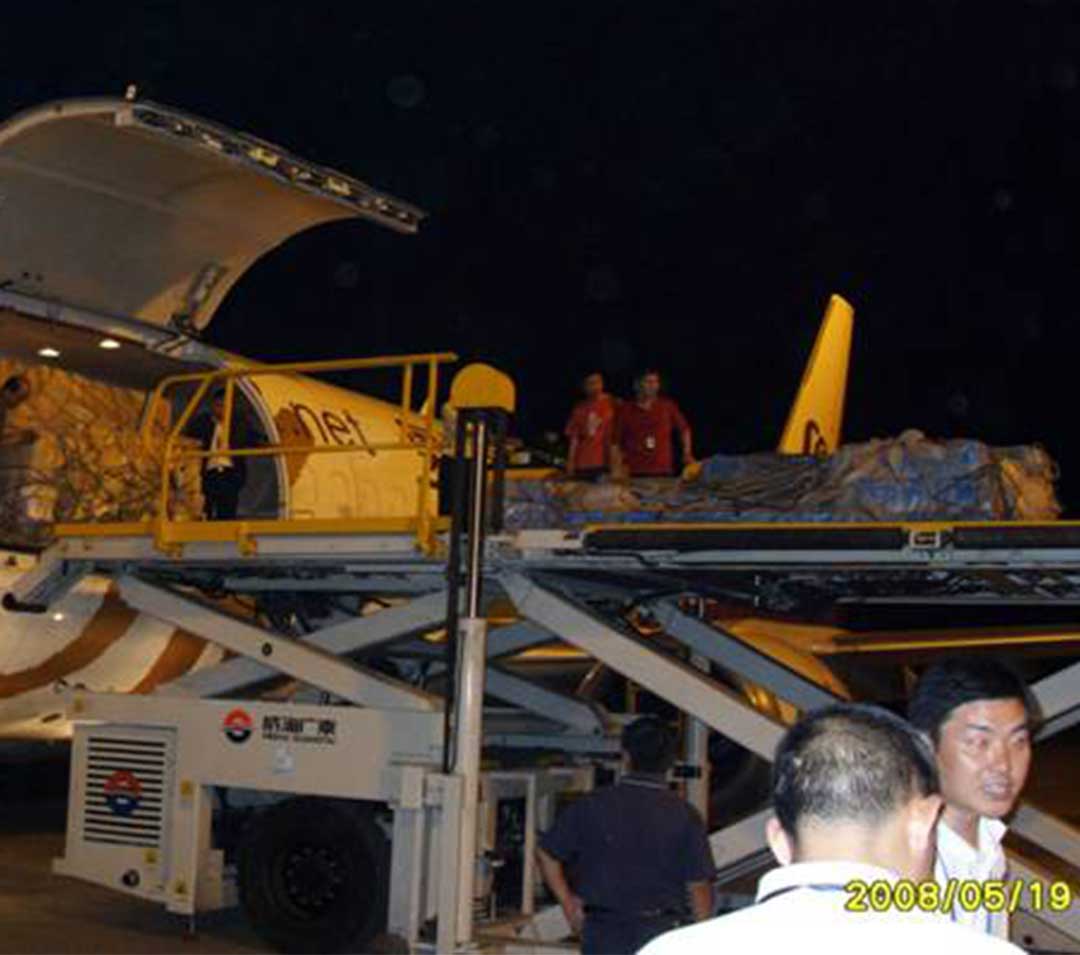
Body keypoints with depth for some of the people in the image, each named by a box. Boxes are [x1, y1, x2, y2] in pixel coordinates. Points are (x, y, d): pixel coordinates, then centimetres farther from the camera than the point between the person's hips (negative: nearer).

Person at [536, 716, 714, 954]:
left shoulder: (592, 805, -1)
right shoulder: (684, 815, -6)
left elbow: (546, 854, 3)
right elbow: (699, 885, -6)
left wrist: (568, 903, 12)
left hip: (602, 933, 1)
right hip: (659, 934, -1)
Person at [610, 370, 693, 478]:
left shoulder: (667, 406, 4)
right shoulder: (625, 410, 1)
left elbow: (684, 428, 18)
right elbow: (615, 442, 4)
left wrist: (687, 454, 11)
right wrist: (617, 468, -4)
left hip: (663, 473, 1)